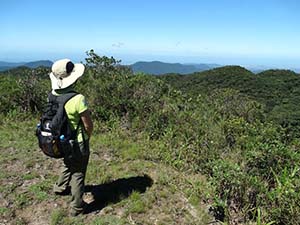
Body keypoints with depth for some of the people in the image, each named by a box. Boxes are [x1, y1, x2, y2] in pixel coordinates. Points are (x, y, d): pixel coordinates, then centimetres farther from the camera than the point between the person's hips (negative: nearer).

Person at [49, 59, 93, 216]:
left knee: (68, 165, 33)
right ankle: (77, 207, 27)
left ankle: (61, 187, 55)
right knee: (78, 174, 12)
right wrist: (88, 136, 0)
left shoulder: (53, 96, -10)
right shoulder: (78, 99, -29)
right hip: (78, 143, -6)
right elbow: (88, 125, -21)